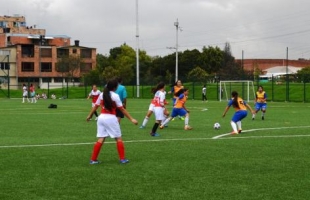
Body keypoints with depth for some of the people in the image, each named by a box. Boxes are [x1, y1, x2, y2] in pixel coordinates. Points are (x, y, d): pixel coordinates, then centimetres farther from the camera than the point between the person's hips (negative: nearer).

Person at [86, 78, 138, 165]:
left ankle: (93, 159, 4)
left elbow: (95, 106, 13)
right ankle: (122, 159, 9)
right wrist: (131, 119, -5)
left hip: (101, 118, 5)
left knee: (100, 140, 7)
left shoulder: (102, 95, 6)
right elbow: (122, 109, -9)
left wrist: (89, 115, 27)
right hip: (111, 118, -5)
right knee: (118, 139, 8)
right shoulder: (115, 96, -9)